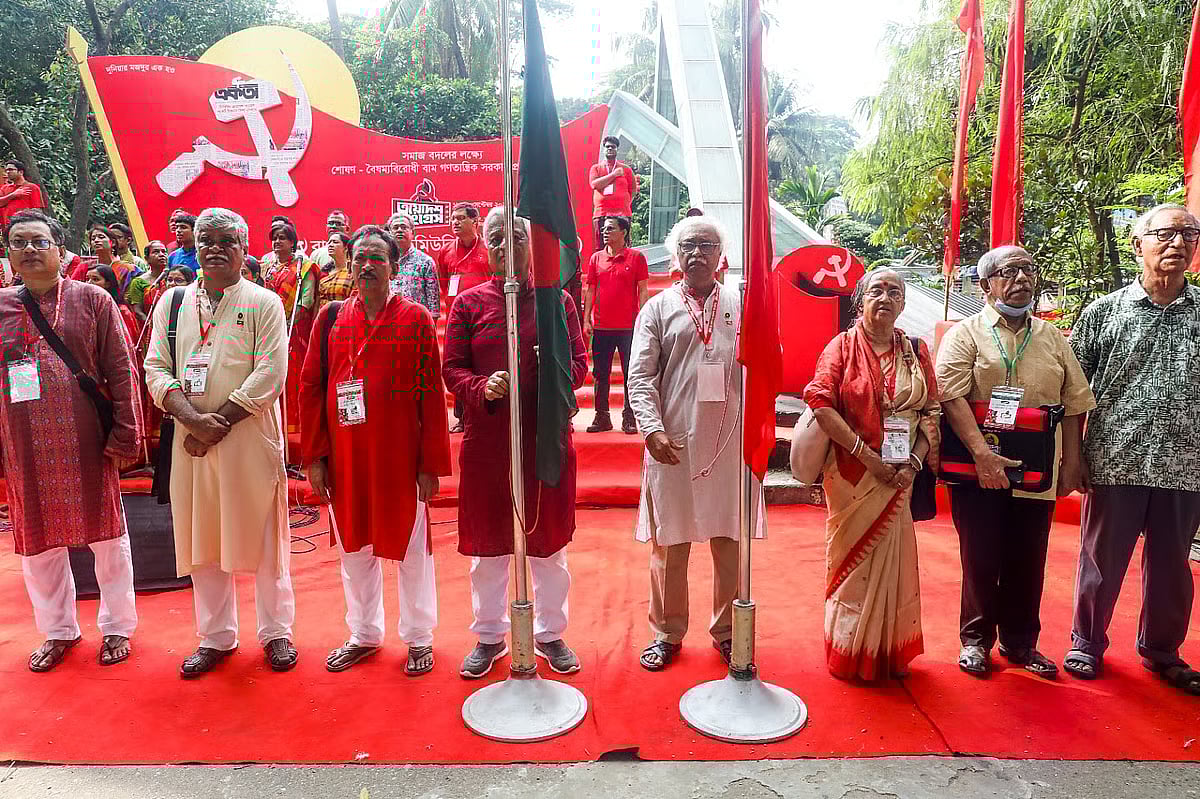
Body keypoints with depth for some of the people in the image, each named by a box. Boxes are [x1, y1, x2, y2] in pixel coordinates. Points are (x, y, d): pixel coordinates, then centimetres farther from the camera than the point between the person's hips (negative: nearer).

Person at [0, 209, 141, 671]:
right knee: (38, 543, 13)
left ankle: (117, 626, 25)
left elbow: (121, 371, -4)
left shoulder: (91, 300, -1)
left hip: (86, 445, -3)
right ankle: (58, 630, 33)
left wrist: (123, 436, -10)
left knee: (107, 537, 7)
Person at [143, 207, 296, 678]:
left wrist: (220, 422, -15)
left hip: (251, 440, -3)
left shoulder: (264, 303, -1)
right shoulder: (172, 303, 10)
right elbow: (156, 369, 4)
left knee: (262, 536, 5)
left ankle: (276, 631, 22)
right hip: (191, 442, 4)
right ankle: (216, 637, 27)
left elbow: (270, 374, -11)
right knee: (202, 540, 11)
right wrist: (193, 419, -13)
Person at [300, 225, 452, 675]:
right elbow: (310, 389, 5)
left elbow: (432, 395, -5)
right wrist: (315, 456, 0)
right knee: (354, 547, 15)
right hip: (345, 460, 3)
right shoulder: (330, 318, 5)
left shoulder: (416, 319, -3)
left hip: (400, 459, -3)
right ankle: (364, 635, 33)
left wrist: (431, 464, -8)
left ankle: (418, 638, 26)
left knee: (410, 548, 8)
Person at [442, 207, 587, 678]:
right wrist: (483, 388, -19)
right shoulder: (469, 303, 3)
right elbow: (452, 369, 1)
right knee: (487, 544, 11)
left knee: (548, 540, 11)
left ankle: (550, 632, 30)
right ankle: (489, 636, 30)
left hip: (548, 438, 0)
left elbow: (580, 366, 4)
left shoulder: (557, 300, 4)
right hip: (486, 440, 0)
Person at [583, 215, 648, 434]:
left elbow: (643, 291, 0)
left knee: (630, 374, 2)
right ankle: (602, 417, 17)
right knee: (600, 374, 7)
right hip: (601, 327, 3)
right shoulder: (596, 258, 9)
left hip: (628, 327, -3)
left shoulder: (636, 257, 0)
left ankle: (629, 418, 11)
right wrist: (586, 320, 5)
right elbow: (590, 290, 12)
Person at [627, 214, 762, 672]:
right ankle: (667, 632, 24)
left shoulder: (742, 308, 10)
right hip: (672, 445, -1)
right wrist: (653, 429, -16)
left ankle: (727, 630, 27)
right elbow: (640, 377, -2)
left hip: (731, 444, 1)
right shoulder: (657, 309, 6)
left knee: (731, 541, 9)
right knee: (670, 542, 7)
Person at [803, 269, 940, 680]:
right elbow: (820, 402, -13)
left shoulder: (916, 351, 8)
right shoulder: (843, 346, -2)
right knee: (853, 559, 5)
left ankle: (891, 654, 26)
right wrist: (867, 455, -17)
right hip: (852, 475, -3)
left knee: (893, 560, 10)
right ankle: (850, 656, 21)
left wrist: (915, 461, -10)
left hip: (900, 476, 3)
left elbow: (932, 412, 5)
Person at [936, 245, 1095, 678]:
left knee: (1028, 561, 11)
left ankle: (1020, 641, 27)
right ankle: (976, 639, 21)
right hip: (979, 471, -4)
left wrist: (1070, 465, 5)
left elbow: (1074, 404, 13)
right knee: (981, 559, 5)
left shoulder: (1053, 337, 13)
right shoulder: (965, 334, -1)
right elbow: (952, 397, -13)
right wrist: (982, 453, -22)